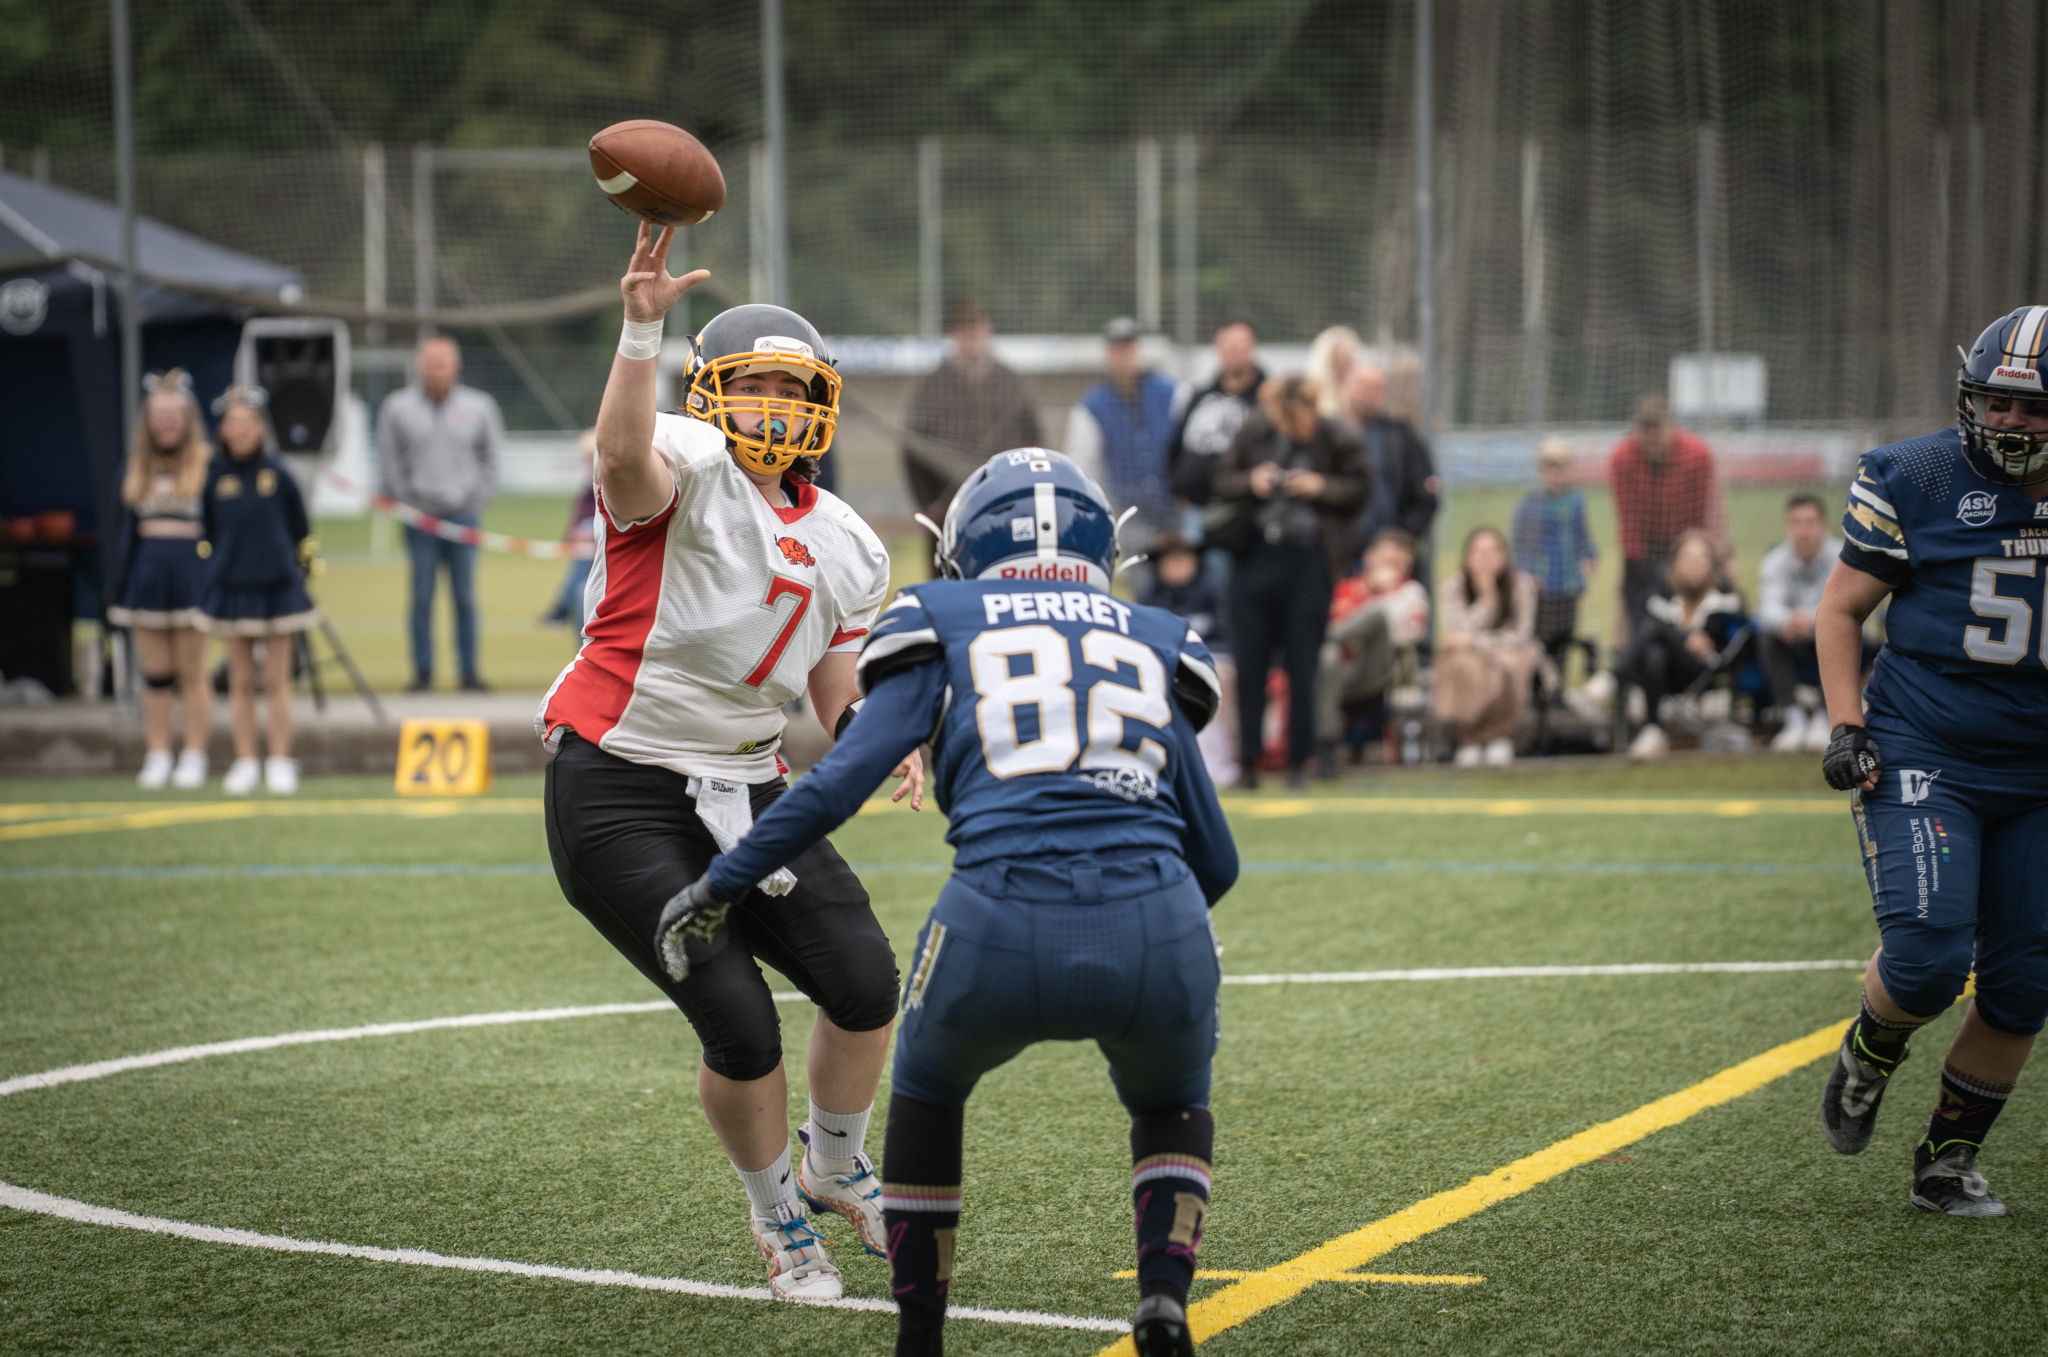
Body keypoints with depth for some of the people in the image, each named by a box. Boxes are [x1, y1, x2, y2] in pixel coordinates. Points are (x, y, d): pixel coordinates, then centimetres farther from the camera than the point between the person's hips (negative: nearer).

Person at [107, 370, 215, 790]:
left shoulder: (208, 465, -2)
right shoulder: (137, 469, 11)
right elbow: (129, 529, 15)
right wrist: (121, 591, 12)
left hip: (193, 570, -4)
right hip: (148, 573, 4)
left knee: (192, 673, 0)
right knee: (154, 674, 6)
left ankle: (194, 757, 6)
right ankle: (157, 758, 11)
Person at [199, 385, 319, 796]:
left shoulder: (277, 475, -4)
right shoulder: (214, 476, -2)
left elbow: (300, 530, 4)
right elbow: (206, 531, 6)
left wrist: (299, 570, 1)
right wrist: (212, 568, 2)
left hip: (277, 587, -1)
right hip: (231, 588, 1)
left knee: (276, 681, 3)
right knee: (241, 682, 7)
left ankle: (280, 763, 9)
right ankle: (245, 763, 13)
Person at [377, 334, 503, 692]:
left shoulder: (478, 406, 4)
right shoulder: (398, 407, 1)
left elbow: (490, 456, 11)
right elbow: (390, 460, 6)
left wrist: (478, 497, 2)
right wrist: (405, 498, 0)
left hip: (463, 512, 1)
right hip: (419, 515, -1)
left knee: (465, 596, 2)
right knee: (423, 596, -1)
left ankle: (469, 672, 8)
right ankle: (422, 672, 5)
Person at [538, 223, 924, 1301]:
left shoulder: (843, 548, 10)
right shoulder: (688, 468, -12)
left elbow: (842, 697, 16)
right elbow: (625, 457, -37)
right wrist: (641, 329, -51)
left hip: (744, 789, 6)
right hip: (617, 794, -6)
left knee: (864, 982, -7)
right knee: (739, 1026, -12)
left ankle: (835, 1167, 23)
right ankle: (776, 1216, 16)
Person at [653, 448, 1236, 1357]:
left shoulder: (946, 633, 17)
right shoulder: (1153, 646, 24)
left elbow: (838, 784, 7)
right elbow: (1215, 863, 25)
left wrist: (719, 887, 17)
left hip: (1002, 938, -1)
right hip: (1154, 935, 1)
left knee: (928, 1090, 32)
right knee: (1171, 1106, 33)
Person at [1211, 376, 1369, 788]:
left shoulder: (1335, 440, -6)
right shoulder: (1254, 432, -1)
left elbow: (1360, 489, 3)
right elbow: (1222, 480, 9)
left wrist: (1321, 487, -14)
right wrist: (1250, 482, -12)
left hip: (1308, 557, -2)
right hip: (1255, 553, 2)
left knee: (1301, 665, 2)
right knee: (1249, 661, 3)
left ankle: (1298, 763, 11)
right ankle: (1247, 761, 10)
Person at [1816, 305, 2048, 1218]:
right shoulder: (1916, 481, -5)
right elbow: (1841, 610, 3)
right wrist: (1847, 725, -8)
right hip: (1923, 756, -4)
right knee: (1928, 955, -19)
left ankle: (1949, 1162, 21)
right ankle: (1868, 1058, 15)